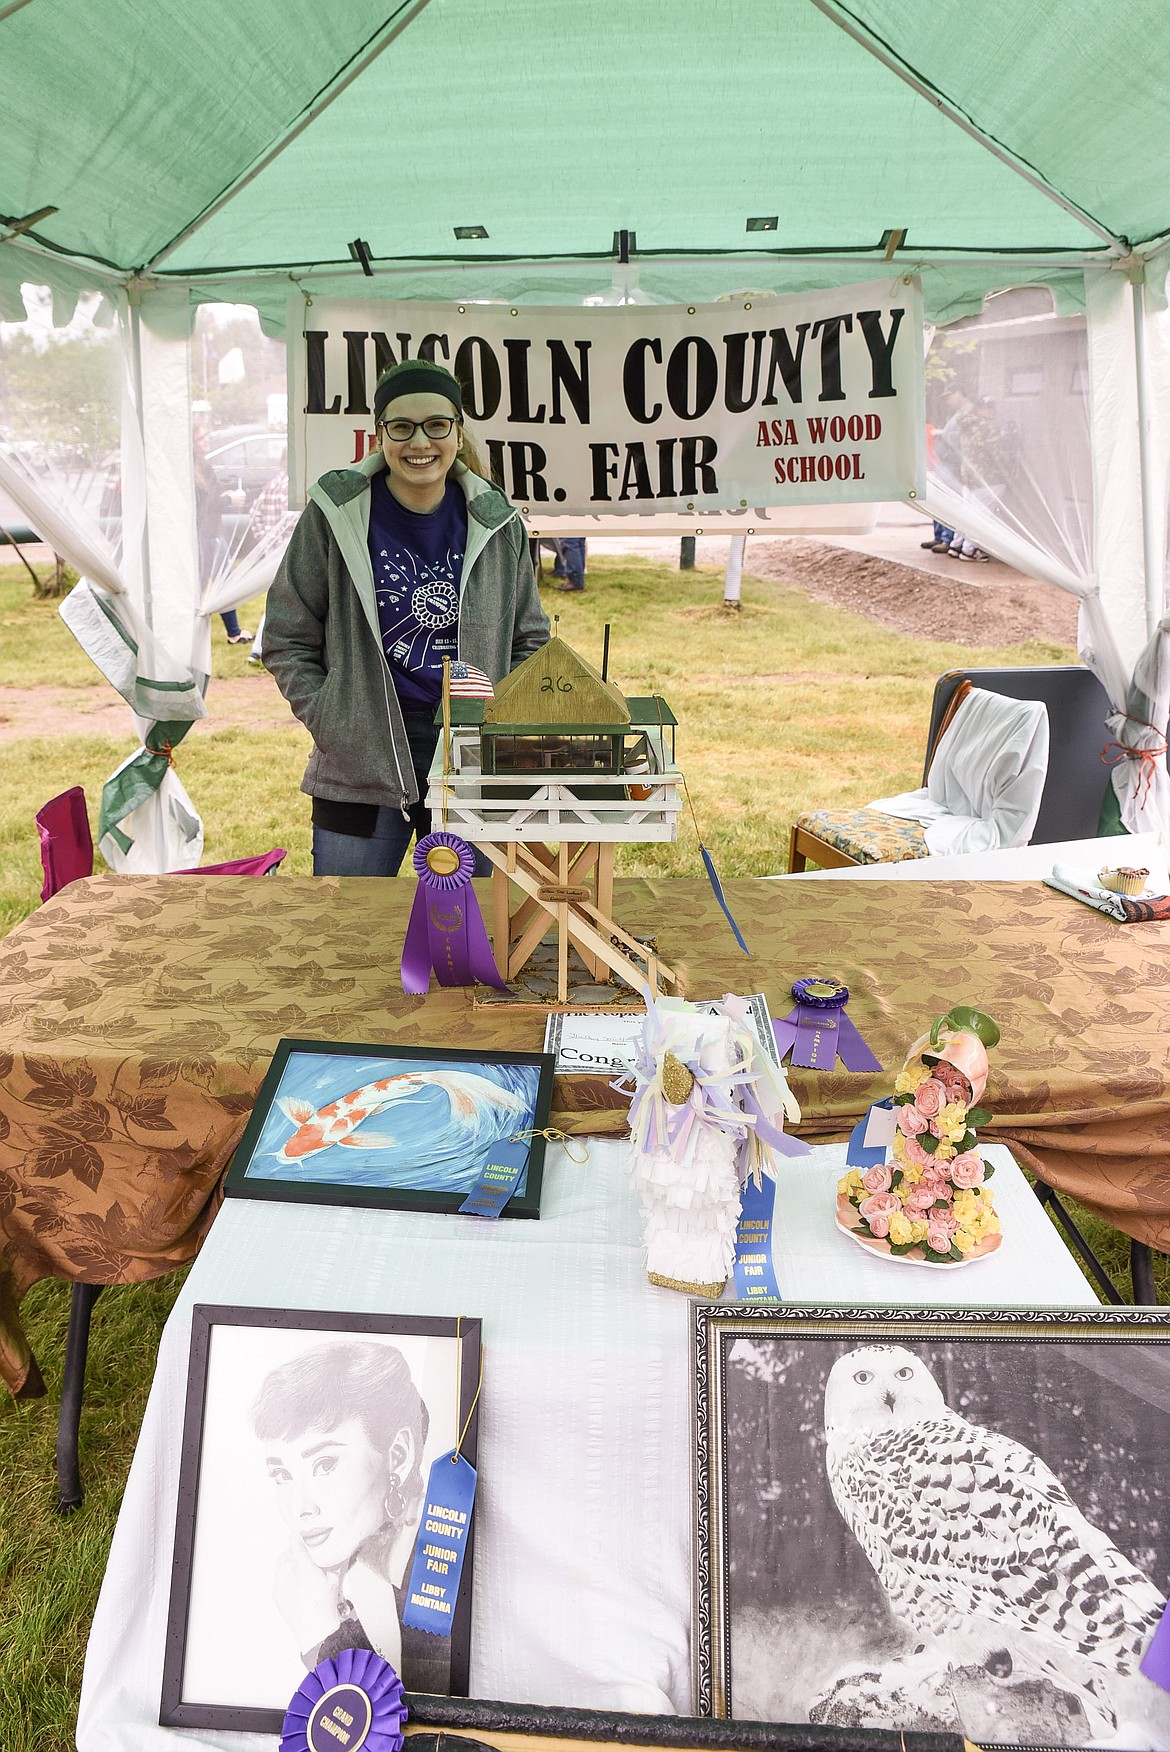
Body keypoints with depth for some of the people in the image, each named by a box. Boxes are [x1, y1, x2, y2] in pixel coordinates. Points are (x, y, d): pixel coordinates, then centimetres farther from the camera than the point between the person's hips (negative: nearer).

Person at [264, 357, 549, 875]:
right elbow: (287, 640, 3)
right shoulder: (336, 513, -3)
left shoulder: (496, 523, 3)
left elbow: (530, 641, 13)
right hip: (360, 769, -2)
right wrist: (334, 725, -7)